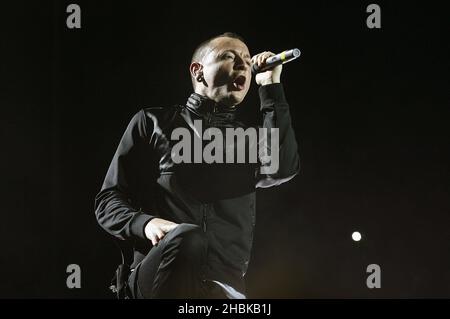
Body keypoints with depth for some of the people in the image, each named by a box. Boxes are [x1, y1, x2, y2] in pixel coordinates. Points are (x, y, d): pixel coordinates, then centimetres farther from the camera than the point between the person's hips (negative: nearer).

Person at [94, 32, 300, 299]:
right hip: (156, 276, -1)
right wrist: (144, 223, -11)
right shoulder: (154, 121, 15)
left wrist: (271, 85, 5)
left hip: (225, 284, 1)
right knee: (187, 237, -34)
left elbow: (284, 169, -3)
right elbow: (109, 199, 11)